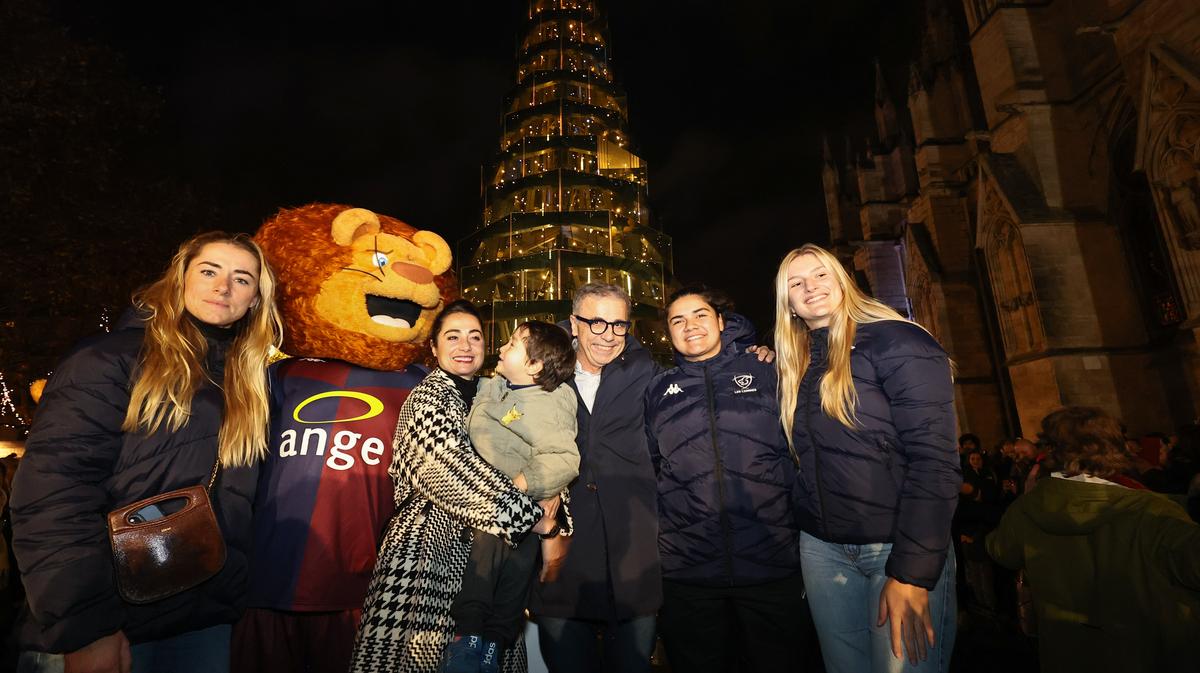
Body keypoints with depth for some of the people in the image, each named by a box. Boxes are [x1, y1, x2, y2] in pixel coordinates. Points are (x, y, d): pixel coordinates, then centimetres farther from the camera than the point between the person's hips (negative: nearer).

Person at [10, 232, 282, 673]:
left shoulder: (252, 381, 6)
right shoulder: (114, 355, -7)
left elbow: (247, 508, 7)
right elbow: (53, 488, -15)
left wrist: (233, 599, -1)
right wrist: (85, 625, -19)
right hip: (92, 625, -4)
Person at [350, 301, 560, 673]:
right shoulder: (428, 399, -11)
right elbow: (459, 473, -21)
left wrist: (550, 515, -9)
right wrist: (530, 516, -17)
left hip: (479, 547, 6)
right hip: (430, 545, -6)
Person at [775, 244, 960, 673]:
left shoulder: (895, 341, -10)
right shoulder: (797, 365, 9)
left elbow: (934, 458, -17)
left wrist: (911, 571, -20)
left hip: (901, 547, -5)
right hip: (822, 547, 6)